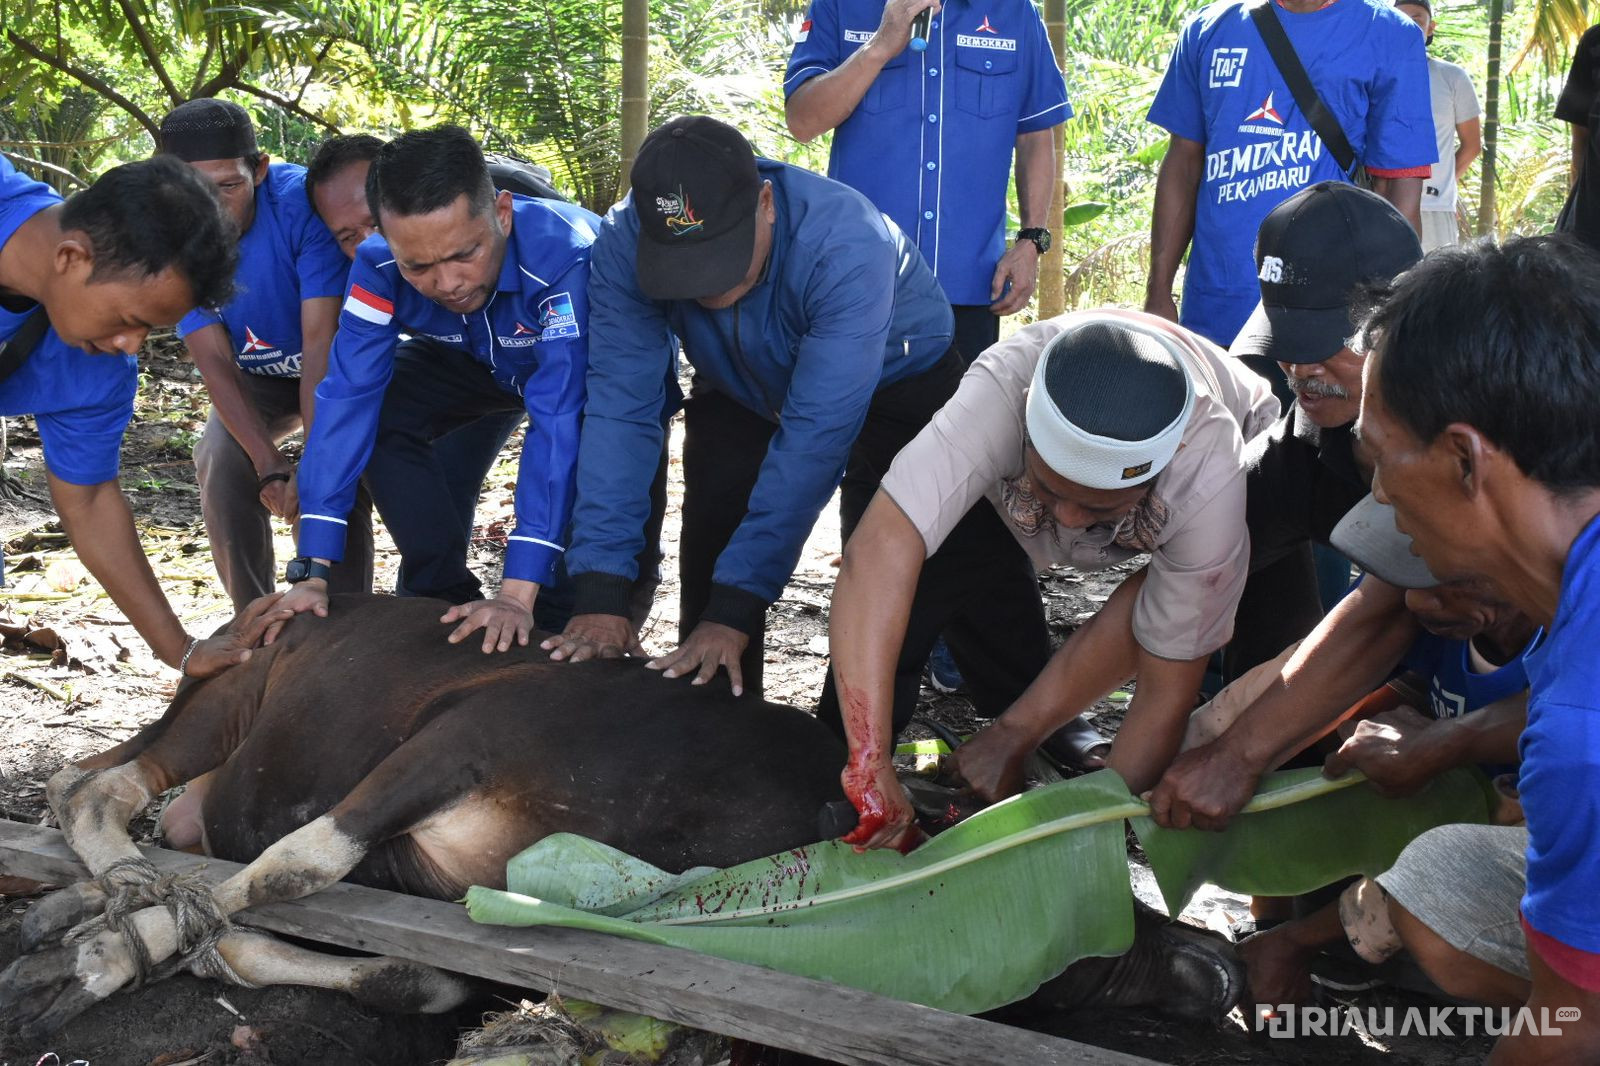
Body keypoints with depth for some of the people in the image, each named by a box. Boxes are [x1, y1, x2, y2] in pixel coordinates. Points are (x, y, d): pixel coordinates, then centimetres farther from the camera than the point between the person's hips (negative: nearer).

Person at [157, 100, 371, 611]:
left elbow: (321, 342, -36)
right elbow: (215, 363, -21)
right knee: (220, 463, -19)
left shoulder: (304, 203, -33)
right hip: (258, 378, 3)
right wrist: (270, 464, -33)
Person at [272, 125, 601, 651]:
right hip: (479, 360, 3)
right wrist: (311, 573, -36)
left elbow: (559, 423, -46)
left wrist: (517, 595, -50)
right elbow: (346, 400, -31)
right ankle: (448, 598, -5)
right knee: (379, 414, -21)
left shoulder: (564, 257, -43)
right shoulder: (379, 266, -29)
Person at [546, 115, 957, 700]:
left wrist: (736, 608, -46)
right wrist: (600, 592, -38)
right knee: (710, 561, -10)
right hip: (742, 391, 3)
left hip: (894, 382, -3)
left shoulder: (847, 244, -42)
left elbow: (816, 433, -44)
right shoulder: (624, 242, -30)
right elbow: (620, 407, -31)